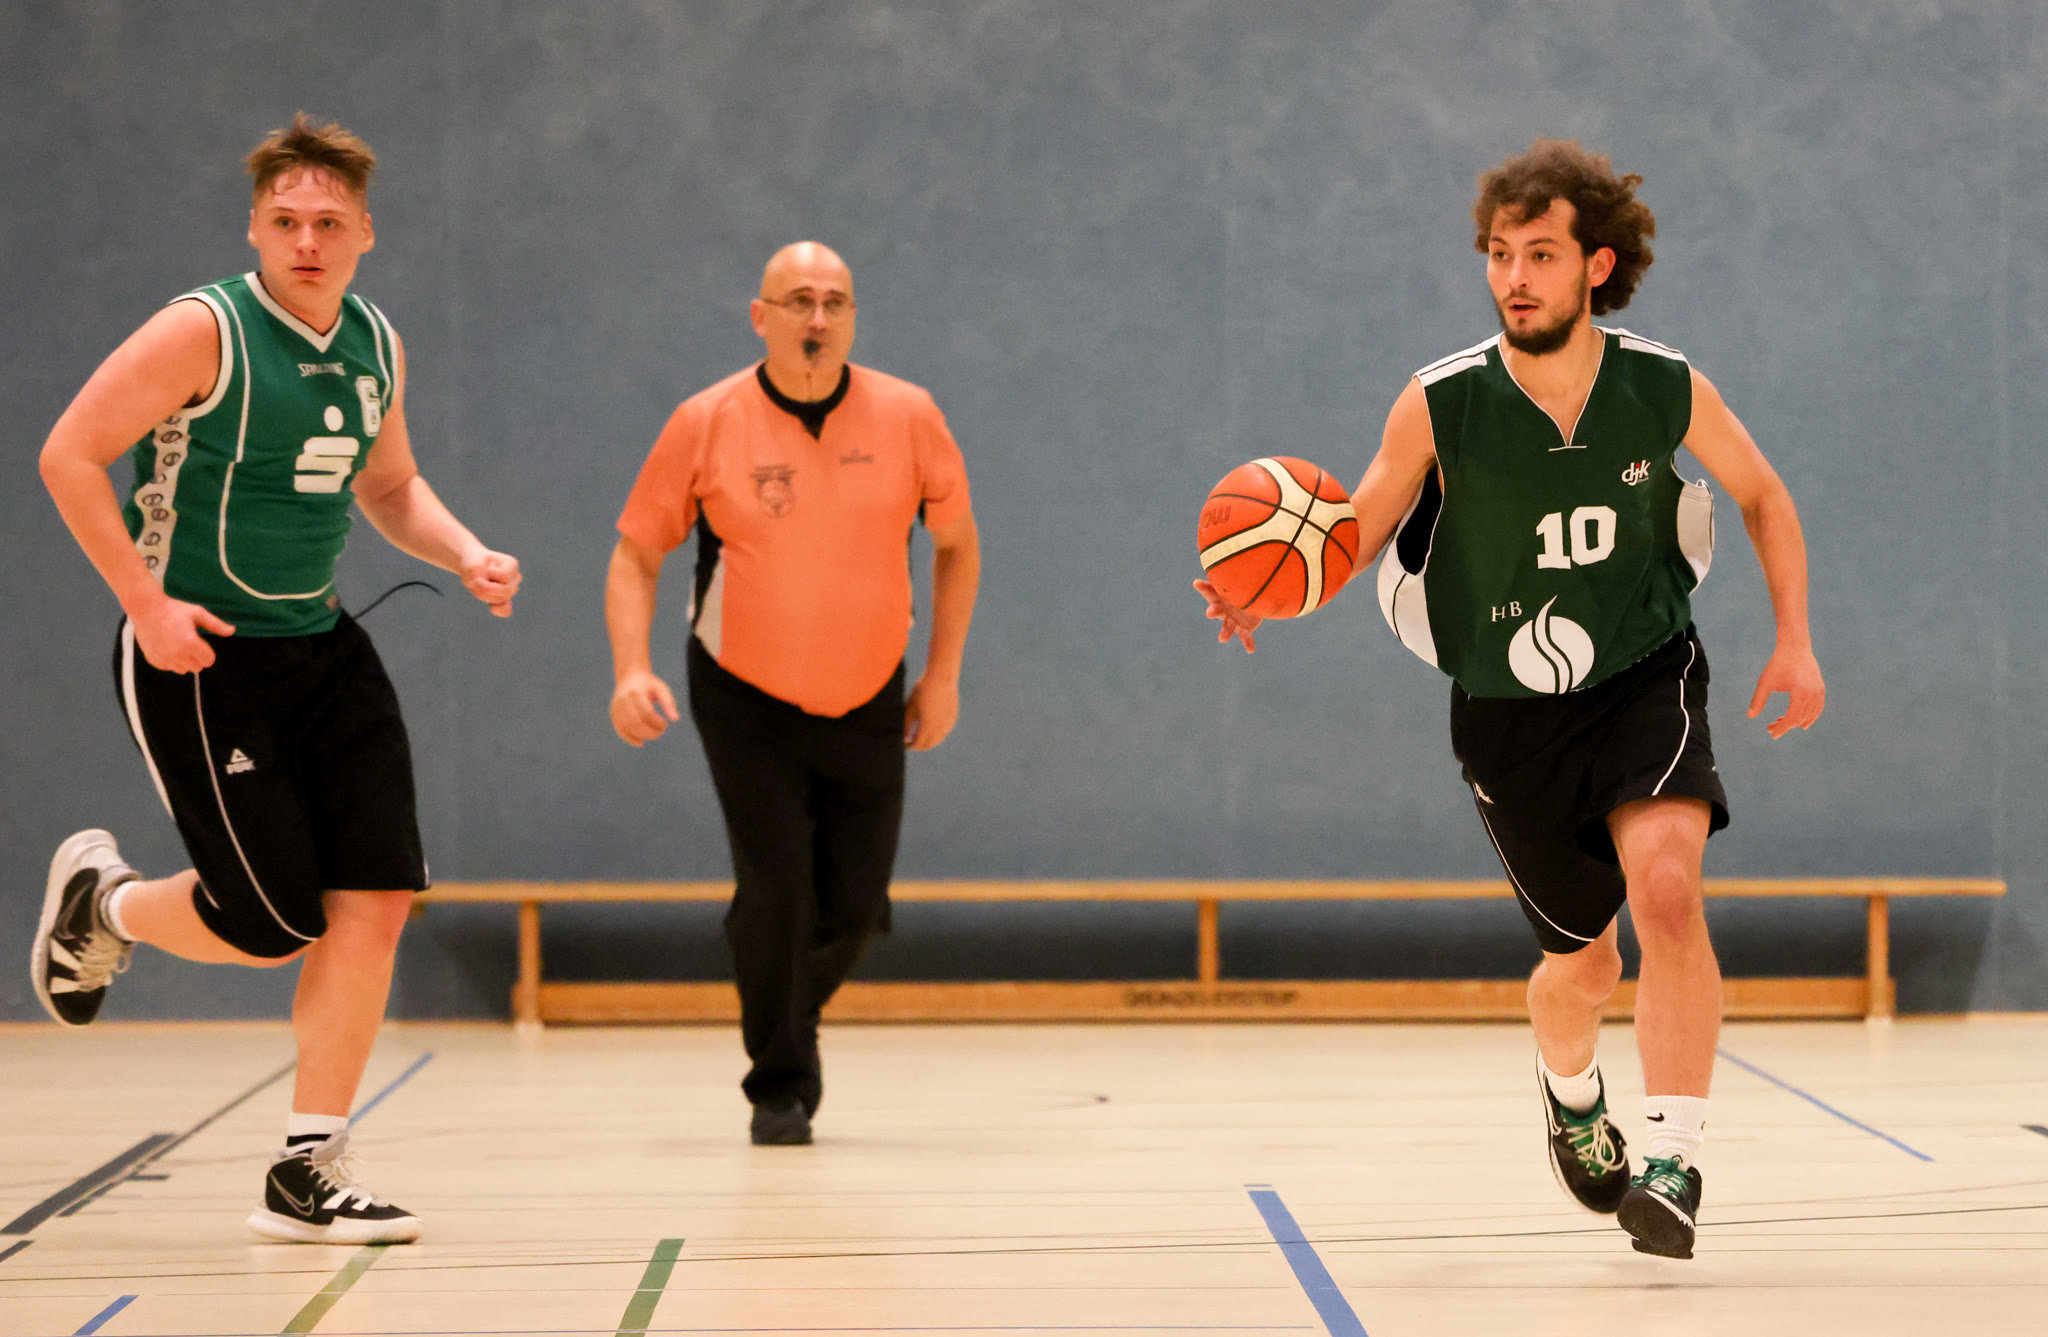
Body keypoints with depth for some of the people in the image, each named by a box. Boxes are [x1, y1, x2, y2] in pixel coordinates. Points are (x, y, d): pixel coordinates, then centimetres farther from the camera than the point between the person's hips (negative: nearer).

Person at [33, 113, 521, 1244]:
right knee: (273, 923, -7)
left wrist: (465, 555, 4)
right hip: (195, 650, -6)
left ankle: (309, 1173, 4)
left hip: (318, 645, 7)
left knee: (374, 898, -6)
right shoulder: (206, 331, -14)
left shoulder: (374, 346, 7)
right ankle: (103, 904, 27)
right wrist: (146, 602, -18)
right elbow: (68, 456, -13)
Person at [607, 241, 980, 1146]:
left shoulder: (907, 417, -7)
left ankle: (792, 1015, 36)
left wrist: (943, 674, 2)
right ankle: (779, 1089, 6)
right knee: (775, 891, -13)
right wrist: (632, 670, -17)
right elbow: (636, 554, -3)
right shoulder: (706, 424, -11)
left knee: (855, 905, 4)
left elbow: (956, 542, 7)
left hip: (868, 705, 2)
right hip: (745, 702, -2)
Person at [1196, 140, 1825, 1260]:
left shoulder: (1666, 391, -11)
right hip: (1511, 709, 0)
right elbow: (1359, 528, -3)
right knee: (1584, 960, 10)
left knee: (1665, 885, -28)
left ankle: (1674, 1157, -22)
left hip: (1646, 676, 0)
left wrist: (1795, 641, 0)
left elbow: (1761, 495, 7)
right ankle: (1568, 1086, 47)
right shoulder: (1439, 406, -15)